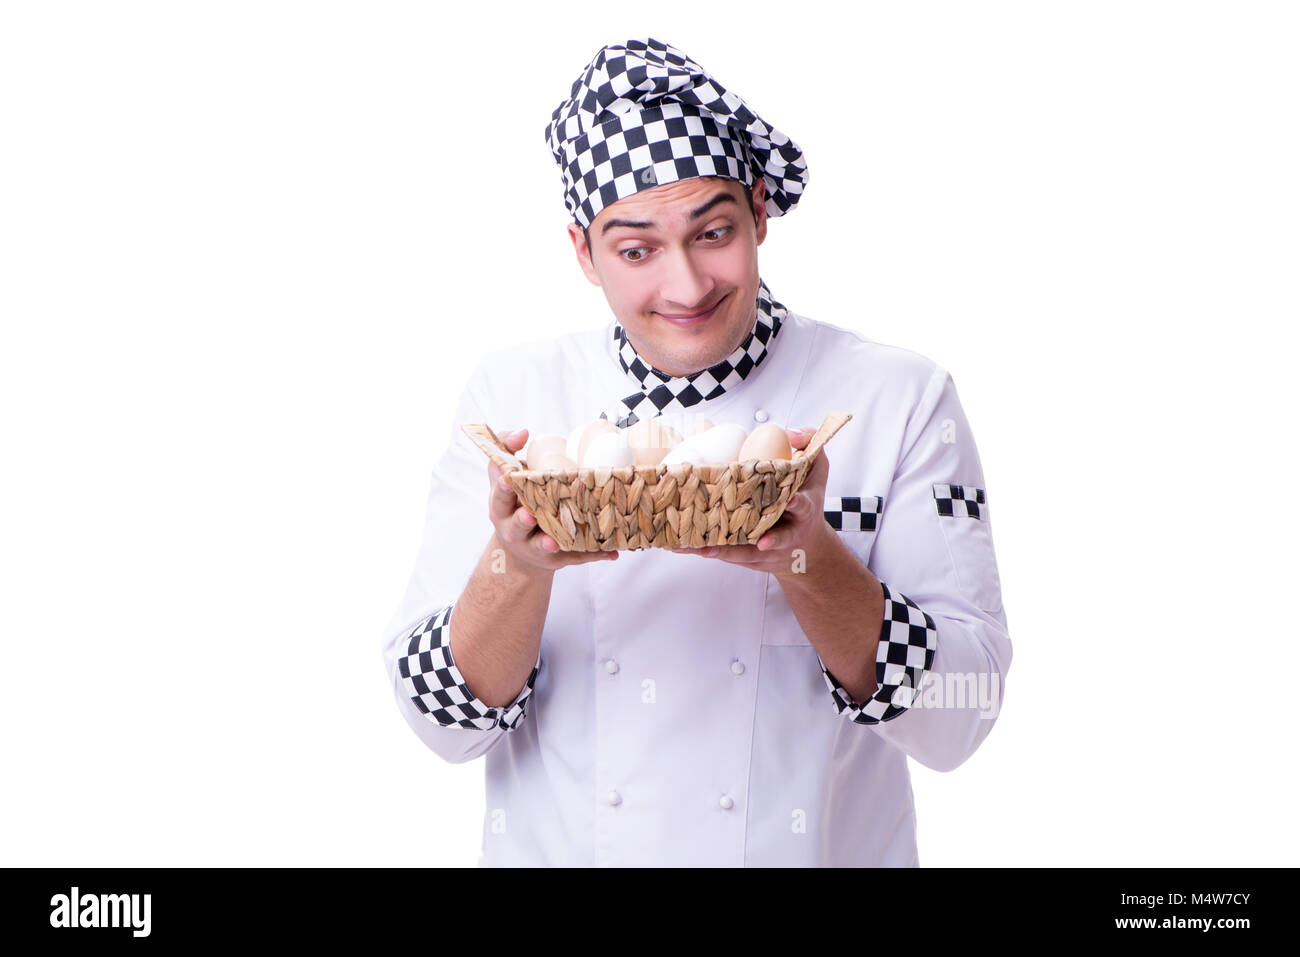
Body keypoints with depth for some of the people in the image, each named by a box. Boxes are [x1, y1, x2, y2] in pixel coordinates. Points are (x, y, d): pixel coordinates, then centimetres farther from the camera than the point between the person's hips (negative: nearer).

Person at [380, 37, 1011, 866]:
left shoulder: (901, 401, -9)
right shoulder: (511, 397, -5)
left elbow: (955, 720, -14)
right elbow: (444, 723, -9)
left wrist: (809, 559, -28)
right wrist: (519, 565, -26)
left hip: (815, 853, 0)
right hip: (555, 850, 1)